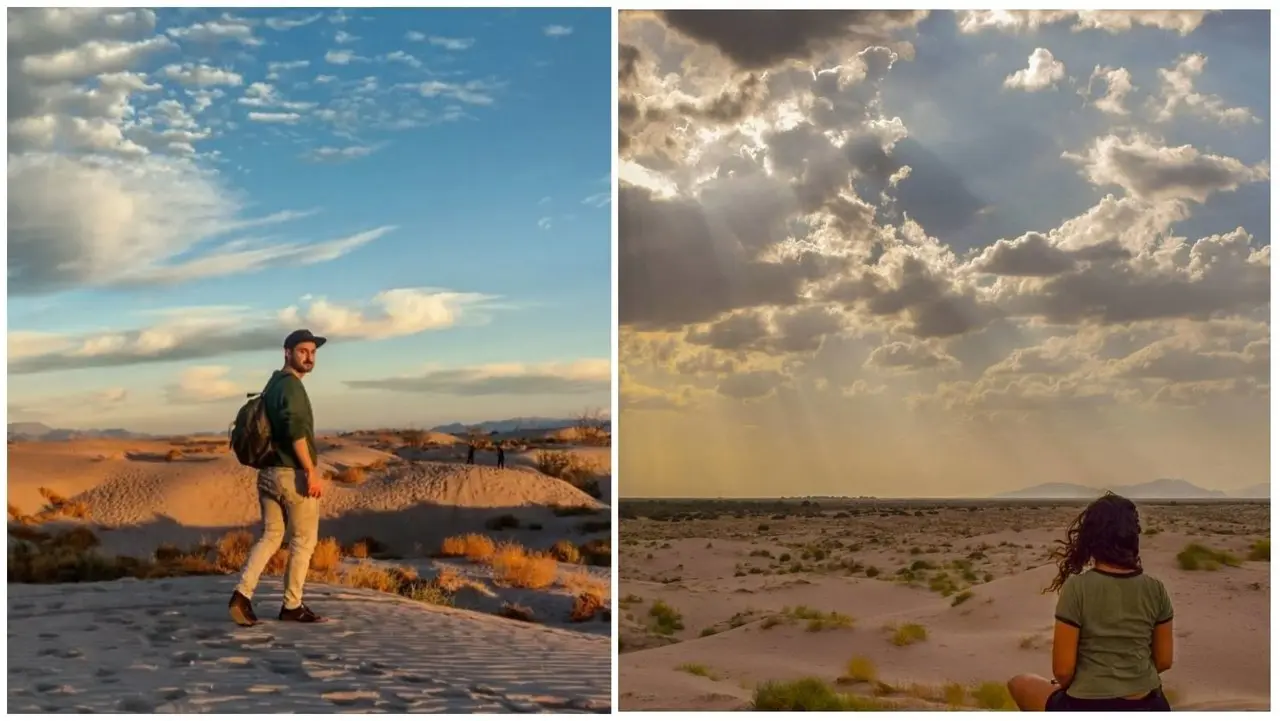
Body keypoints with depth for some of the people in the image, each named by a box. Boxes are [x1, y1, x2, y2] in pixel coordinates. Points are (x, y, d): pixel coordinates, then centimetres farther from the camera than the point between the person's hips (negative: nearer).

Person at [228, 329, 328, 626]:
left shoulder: (272, 385, 15)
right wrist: (311, 472, -28)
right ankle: (292, 606, 14)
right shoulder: (291, 384, -14)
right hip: (294, 475, -8)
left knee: (271, 536, 15)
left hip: (269, 473, 8)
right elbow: (295, 428, -28)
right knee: (303, 541, 6)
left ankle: (243, 593, -1)